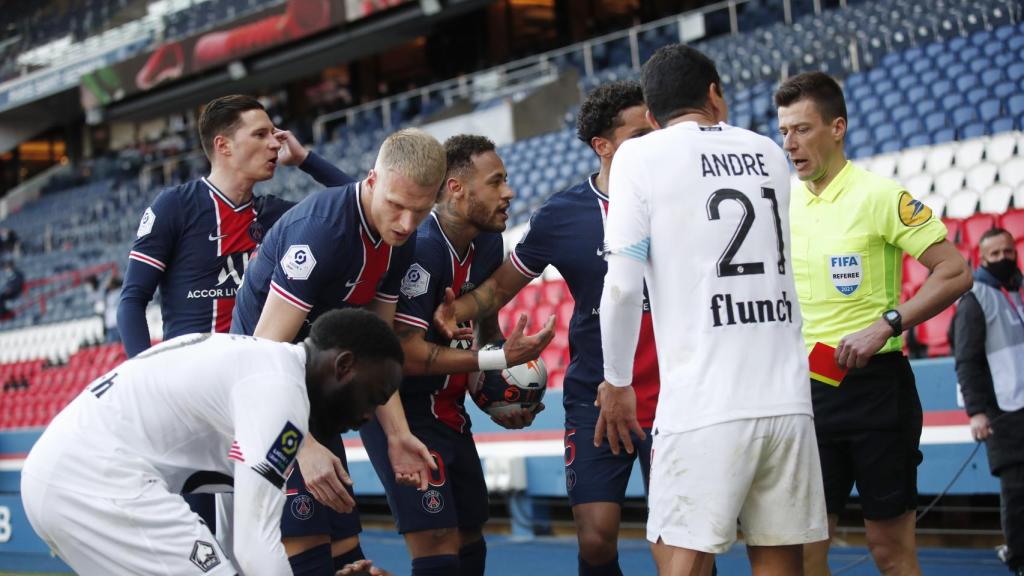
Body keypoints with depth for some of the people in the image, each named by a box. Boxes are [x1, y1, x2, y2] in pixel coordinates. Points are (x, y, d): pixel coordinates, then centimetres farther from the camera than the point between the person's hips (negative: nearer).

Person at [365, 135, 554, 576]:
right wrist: (498, 359, -23)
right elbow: (405, 351, -27)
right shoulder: (420, 247, -23)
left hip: (449, 411, 9)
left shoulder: (487, 242, 4)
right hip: (401, 412, -9)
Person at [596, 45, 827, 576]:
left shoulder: (640, 156, 1)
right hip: (787, 398, 4)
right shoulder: (768, 154, 15)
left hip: (703, 406, -4)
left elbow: (623, 287, -6)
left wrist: (616, 382, 8)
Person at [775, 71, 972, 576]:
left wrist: (885, 326, -20)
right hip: (806, 389, 5)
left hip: (875, 387, -5)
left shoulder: (879, 196, -8)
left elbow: (955, 272, -12)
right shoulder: (785, 207, 9)